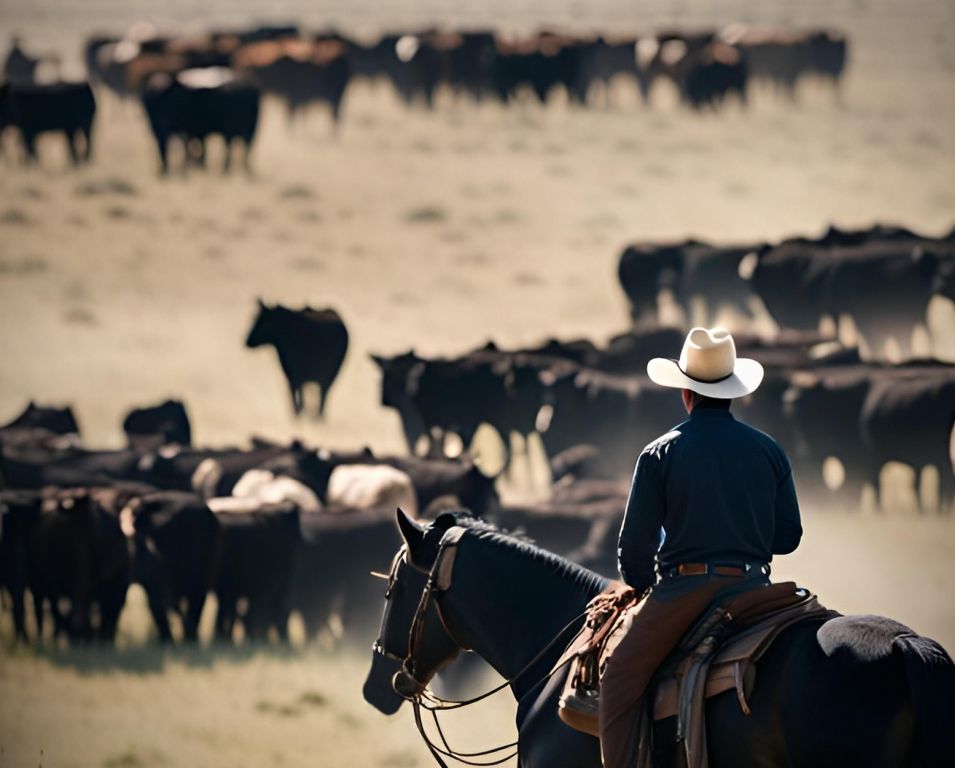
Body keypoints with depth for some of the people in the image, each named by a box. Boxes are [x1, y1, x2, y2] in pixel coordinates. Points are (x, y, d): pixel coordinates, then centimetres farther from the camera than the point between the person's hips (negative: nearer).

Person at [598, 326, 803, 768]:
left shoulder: (660, 454, -3)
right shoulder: (769, 451, 6)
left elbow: (635, 545, -2)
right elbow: (788, 536, 10)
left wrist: (639, 583, 18)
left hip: (684, 590, -3)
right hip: (753, 592, 3)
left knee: (619, 681, 5)